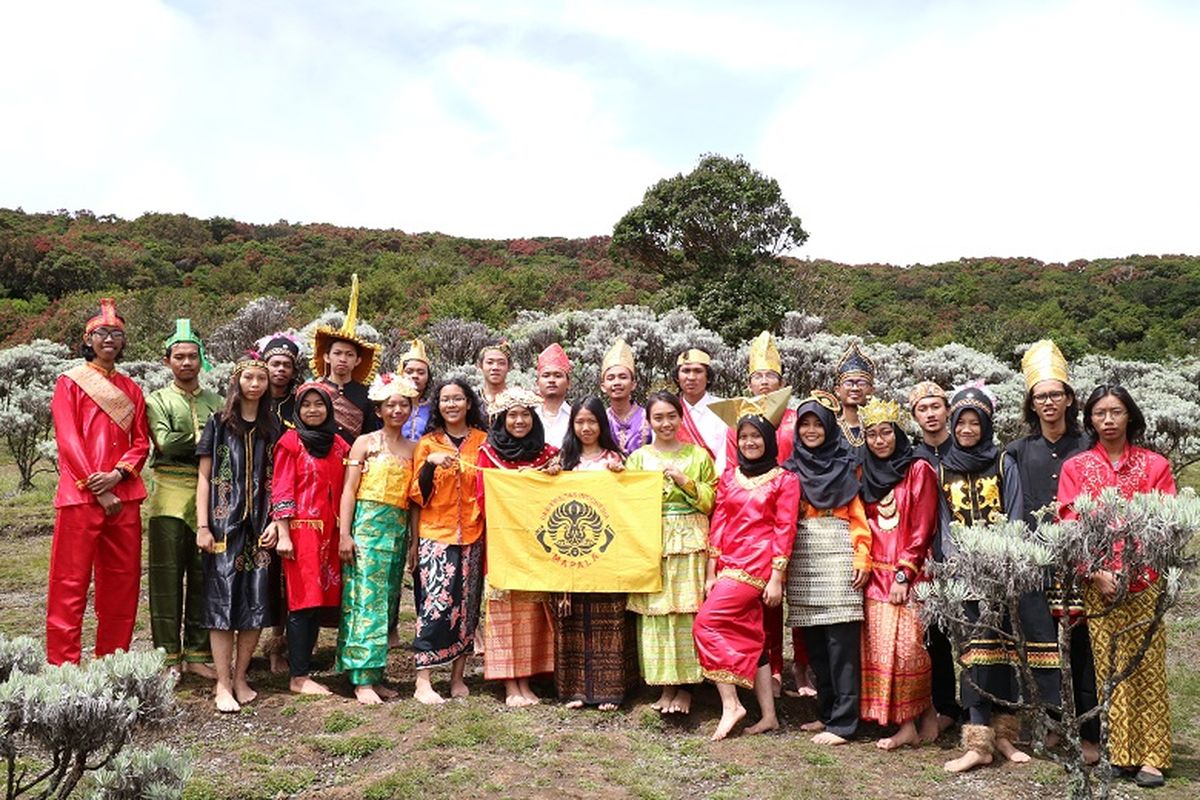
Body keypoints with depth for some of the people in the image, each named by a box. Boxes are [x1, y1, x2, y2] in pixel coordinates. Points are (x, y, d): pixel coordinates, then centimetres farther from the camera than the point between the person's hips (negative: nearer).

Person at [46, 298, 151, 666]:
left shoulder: (130, 388, 16)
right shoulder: (70, 383, 4)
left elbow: (141, 442, 11)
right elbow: (68, 441, -5)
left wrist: (117, 475, -9)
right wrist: (98, 491, -12)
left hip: (124, 496, 5)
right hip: (80, 495, -4)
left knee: (122, 580, 7)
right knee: (71, 581, -4)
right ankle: (63, 662, 3)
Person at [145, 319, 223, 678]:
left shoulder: (216, 402, 16)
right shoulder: (157, 400, 8)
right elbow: (166, 443, -8)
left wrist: (186, 440, -7)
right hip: (170, 495, -2)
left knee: (203, 576, 5)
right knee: (167, 577, -1)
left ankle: (198, 654, 14)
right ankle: (169, 657, 7)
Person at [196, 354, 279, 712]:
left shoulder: (272, 428, 10)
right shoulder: (219, 424, 5)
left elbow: (277, 480, 7)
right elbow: (204, 478, 2)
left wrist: (276, 522, -4)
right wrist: (203, 526, -5)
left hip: (260, 526, 2)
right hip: (224, 524, -2)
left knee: (256, 603, 2)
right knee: (223, 600, -4)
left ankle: (240, 679, 14)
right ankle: (223, 684, 1)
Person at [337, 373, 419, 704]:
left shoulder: (412, 449, 12)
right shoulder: (365, 443, 2)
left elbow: (415, 497, 11)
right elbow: (349, 490, -2)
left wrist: (415, 540, 7)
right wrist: (344, 534, -10)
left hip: (398, 530, 4)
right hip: (367, 525, -4)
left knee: (387, 602, 7)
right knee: (365, 599, -7)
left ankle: (375, 674, 15)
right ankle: (362, 679, -3)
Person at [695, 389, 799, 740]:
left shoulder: (784, 480, -1)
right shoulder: (729, 477, 13)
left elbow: (784, 531, -5)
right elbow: (718, 524, 10)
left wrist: (777, 578, -11)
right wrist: (711, 573, 6)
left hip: (757, 565, -6)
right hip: (729, 564, 6)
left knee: (706, 623, -16)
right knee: (750, 638, 7)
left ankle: (730, 704, -8)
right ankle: (769, 715, 14)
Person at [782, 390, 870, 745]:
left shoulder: (845, 465, 6)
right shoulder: (791, 468, 14)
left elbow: (858, 515, 2)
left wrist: (862, 557, -8)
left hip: (838, 557, -4)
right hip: (803, 560, 4)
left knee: (841, 641, -6)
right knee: (814, 642, 6)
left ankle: (842, 722, -4)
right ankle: (826, 712, 17)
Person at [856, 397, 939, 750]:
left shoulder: (918, 470, -2)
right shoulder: (866, 475, 14)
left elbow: (922, 529, -7)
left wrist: (903, 574, -12)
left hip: (909, 574, -5)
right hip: (877, 575, 5)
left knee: (907, 646, -11)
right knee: (880, 648, 0)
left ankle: (918, 721, 1)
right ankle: (906, 724, 5)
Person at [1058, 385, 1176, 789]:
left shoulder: (1154, 465, 6)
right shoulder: (1075, 467, 7)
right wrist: (1097, 573, -12)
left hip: (1144, 581, 0)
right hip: (1095, 583, 0)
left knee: (1147, 667, 0)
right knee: (1108, 667, 1)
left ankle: (1150, 755, 7)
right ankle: (1119, 751, 10)